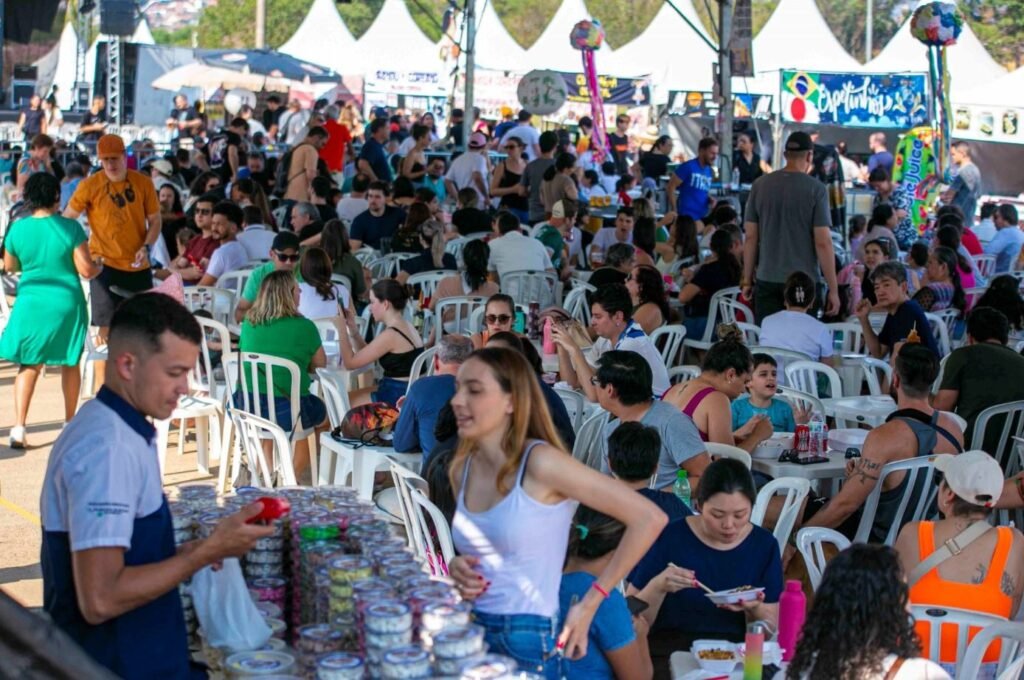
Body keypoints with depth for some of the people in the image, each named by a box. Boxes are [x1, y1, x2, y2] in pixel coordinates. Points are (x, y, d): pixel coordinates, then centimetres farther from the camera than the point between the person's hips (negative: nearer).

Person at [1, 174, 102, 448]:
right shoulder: (70, 228, -13)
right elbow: (86, 270, -12)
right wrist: (100, 266, 10)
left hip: (31, 304, 1)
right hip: (66, 303, -1)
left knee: (29, 365, 9)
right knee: (70, 363, 16)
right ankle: (70, 424, 27)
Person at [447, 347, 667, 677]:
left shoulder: (540, 462, -15)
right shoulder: (462, 468, 4)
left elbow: (649, 519, -16)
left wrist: (589, 604, -10)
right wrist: (459, 568, -1)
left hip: (526, 643, -6)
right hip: (469, 633, 6)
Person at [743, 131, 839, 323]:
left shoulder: (760, 186, 4)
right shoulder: (815, 188, -6)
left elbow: (751, 238, 6)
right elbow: (823, 242, -9)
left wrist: (747, 280, 14)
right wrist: (833, 289, -4)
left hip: (767, 280, 3)